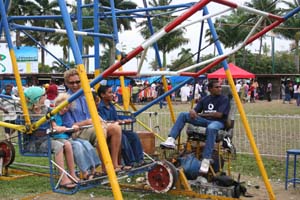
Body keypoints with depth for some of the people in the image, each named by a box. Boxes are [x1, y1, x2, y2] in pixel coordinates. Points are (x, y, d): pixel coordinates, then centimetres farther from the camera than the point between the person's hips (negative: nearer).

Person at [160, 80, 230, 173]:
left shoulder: (224, 99, 2)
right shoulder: (204, 99, 17)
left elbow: (219, 114, -9)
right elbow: (196, 110, 15)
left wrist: (201, 114, -5)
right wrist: (192, 111, -12)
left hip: (217, 122, -5)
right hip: (204, 121, 6)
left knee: (211, 128, -43)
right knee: (183, 115, -9)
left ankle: (206, 160, -44)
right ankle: (171, 140, -23)